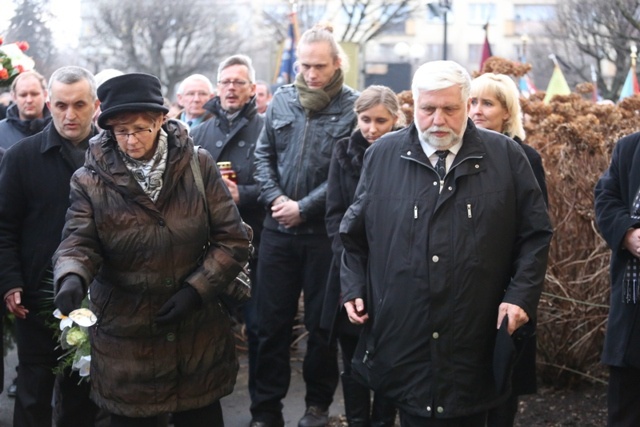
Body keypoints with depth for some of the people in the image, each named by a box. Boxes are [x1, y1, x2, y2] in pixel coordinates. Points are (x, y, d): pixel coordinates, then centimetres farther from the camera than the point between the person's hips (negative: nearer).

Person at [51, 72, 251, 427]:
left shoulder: (198, 165, -3)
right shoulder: (90, 181, -4)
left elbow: (232, 238, -3)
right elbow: (78, 242, -10)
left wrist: (196, 290, -13)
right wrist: (73, 278, -33)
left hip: (199, 335, 1)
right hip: (125, 341, -1)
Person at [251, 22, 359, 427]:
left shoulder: (353, 107, -7)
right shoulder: (282, 99, 6)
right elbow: (264, 154, 9)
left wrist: (304, 208, -13)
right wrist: (275, 199, -6)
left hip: (325, 231, -3)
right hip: (278, 228, 3)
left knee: (322, 322, 9)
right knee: (272, 321, 7)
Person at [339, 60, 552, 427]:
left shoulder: (506, 156, 1)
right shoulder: (383, 155, 5)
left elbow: (536, 233, 3)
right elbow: (355, 234, 13)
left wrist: (522, 296, -5)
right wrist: (354, 289, 5)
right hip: (402, 339, 1)